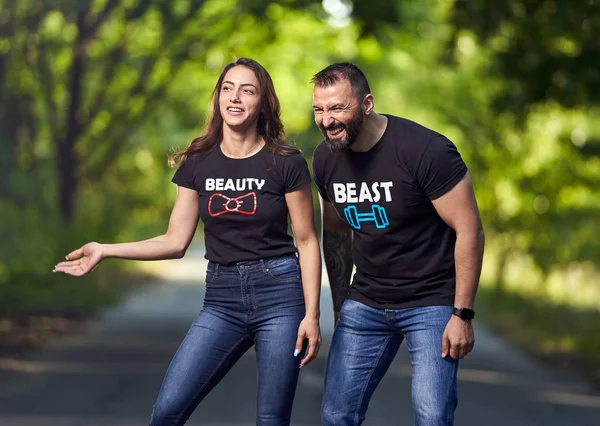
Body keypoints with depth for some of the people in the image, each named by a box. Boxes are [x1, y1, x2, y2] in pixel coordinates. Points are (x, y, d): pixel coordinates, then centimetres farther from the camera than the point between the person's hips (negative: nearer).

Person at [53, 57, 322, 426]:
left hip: (279, 294, -3)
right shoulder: (198, 164, 5)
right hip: (222, 298, 3)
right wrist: (105, 251, -2)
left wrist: (312, 315, -7)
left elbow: (307, 242, -1)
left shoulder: (286, 163, -4)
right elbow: (176, 241, 6)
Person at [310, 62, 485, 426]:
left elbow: (469, 230, -18)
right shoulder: (326, 158, -2)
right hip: (366, 302, 5)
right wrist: (340, 306, 15)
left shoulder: (426, 150, -21)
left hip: (432, 303, -5)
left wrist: (462, 315, -18)